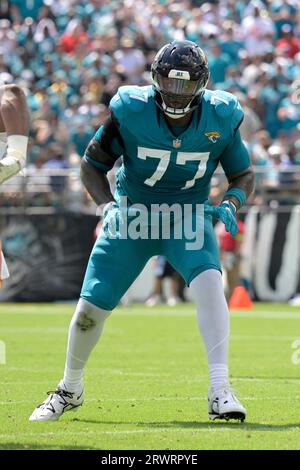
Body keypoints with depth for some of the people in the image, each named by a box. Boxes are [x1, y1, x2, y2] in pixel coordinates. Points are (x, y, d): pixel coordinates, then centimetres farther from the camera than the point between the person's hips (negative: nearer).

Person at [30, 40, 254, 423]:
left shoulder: (220, 117, -15)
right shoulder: (130, 111, -19)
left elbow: (243, 174, 1)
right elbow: (92, 164, -5)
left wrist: (231, 204, -20)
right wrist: (108, 206, -22)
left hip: (188, 219, 0)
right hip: (132, 216, 0)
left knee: (208, 282, -29)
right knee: (90, 308, 0)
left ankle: (220, 390, -30)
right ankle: (69, 390, 28)